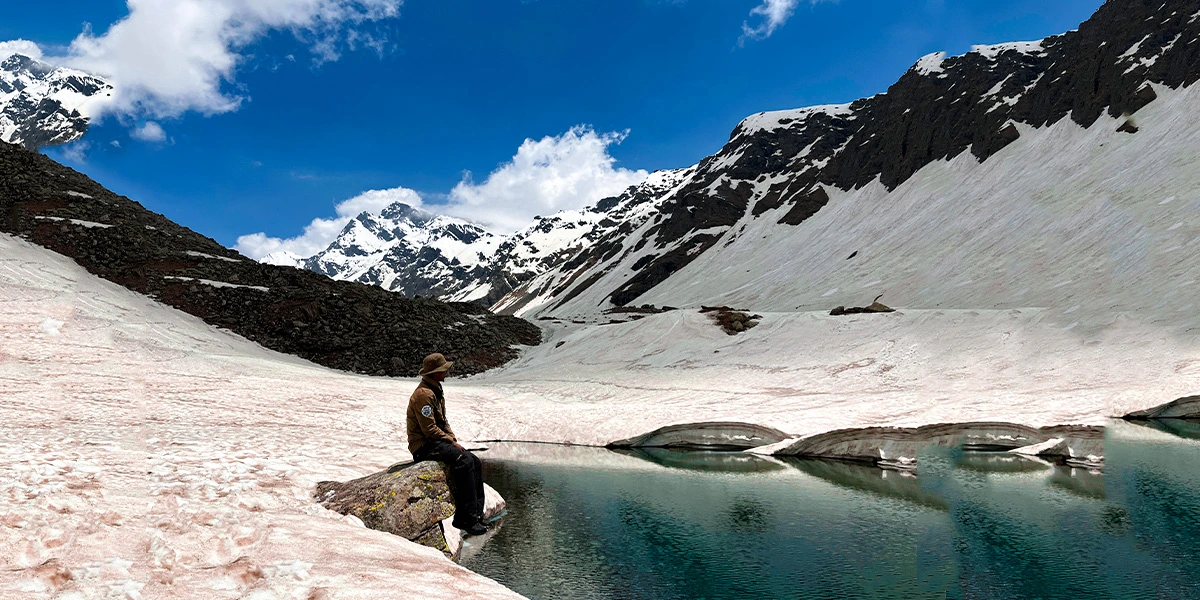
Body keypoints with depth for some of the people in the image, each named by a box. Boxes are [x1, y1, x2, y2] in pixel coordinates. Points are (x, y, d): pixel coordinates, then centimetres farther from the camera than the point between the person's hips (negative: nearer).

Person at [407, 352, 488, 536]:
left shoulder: (436, 391, 16)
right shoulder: (424, 394, -17)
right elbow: (429, 428, -22)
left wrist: (453, 439, 6)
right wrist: (452, 442, -15)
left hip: (437, 442, 10)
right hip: (424, 446, -10)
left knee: (475, 463, -4)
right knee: (463, 460, -28)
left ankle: (475, 513, -4)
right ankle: (466, 518, -27)